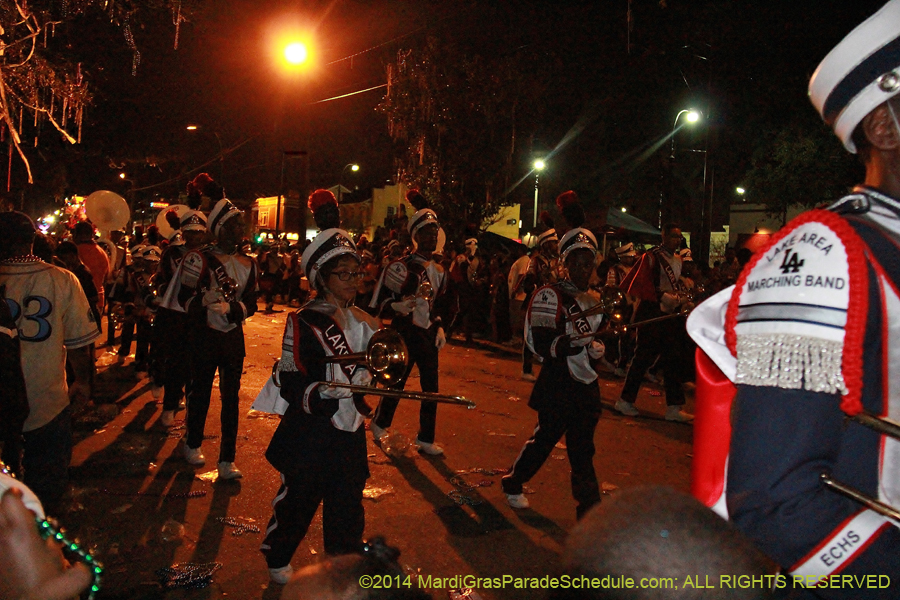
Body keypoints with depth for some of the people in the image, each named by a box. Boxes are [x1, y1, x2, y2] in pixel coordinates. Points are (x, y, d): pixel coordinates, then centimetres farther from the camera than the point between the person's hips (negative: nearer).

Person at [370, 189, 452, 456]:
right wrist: (397, 306, -29)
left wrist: (440, 327, 9)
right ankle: (379, 424, 28)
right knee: (397, 381, 3)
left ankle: (425, 439, 16)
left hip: (428, 334, 6)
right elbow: (382, 301, -10)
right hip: (405, 332, -6)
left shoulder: (440, 271, 12)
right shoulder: (401, 267, -9)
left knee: (431, 388, 5)